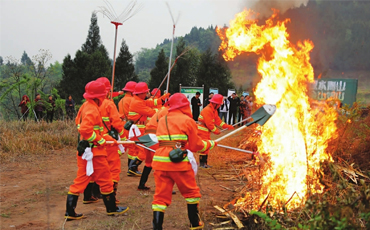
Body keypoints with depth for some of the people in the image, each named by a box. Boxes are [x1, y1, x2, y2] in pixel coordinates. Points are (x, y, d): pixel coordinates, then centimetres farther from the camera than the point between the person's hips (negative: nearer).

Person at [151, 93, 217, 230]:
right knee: (191, 192, 17)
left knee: (161, 196, 7)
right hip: (179, 162, -4)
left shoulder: (161, 121, 15)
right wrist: (210, 144, 18)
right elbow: (196, 146, 2)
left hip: (160, 161, 4)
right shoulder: (188, 120, 0)